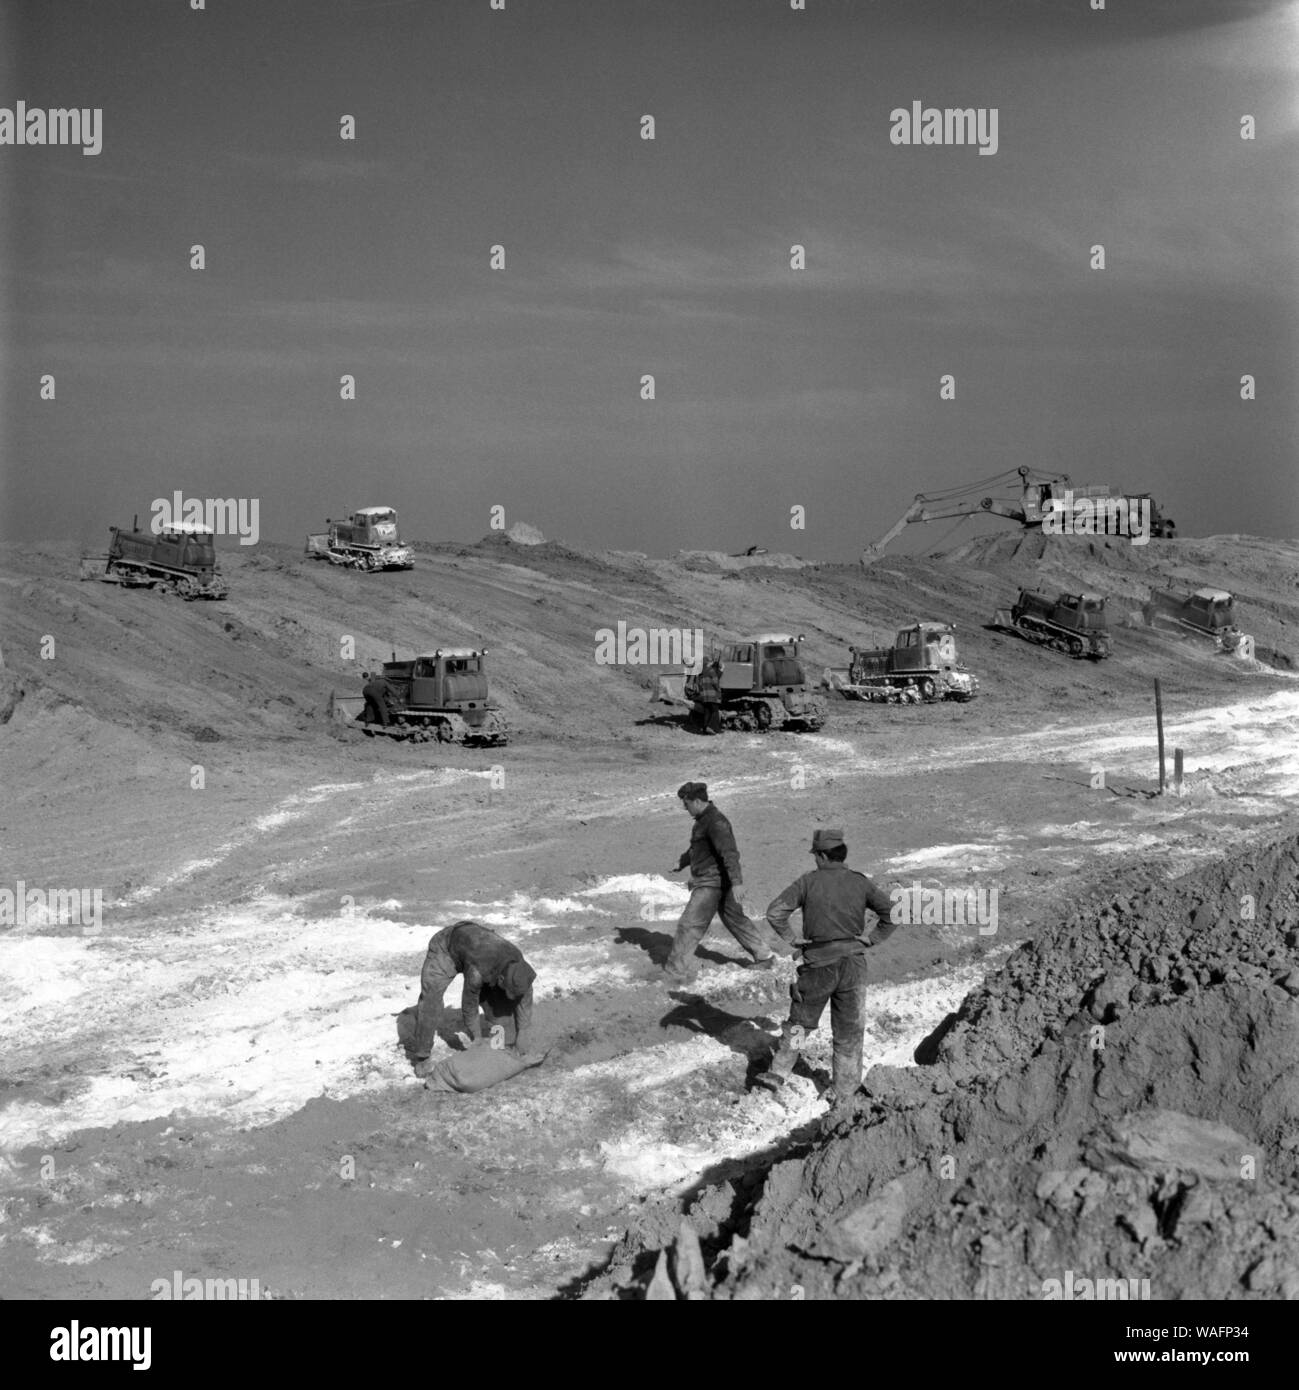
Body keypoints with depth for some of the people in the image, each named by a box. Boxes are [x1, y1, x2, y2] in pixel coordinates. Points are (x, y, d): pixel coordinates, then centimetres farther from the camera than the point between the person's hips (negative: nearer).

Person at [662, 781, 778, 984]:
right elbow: (696, 848, 31)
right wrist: (682, 862, 44)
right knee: (734, 920, 20)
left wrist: (736, 883, -36)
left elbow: (729, 853, -29)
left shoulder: (715, 822, -20)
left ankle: (677, 972, 0)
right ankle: (765, 956, 30)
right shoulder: (703, 819, 12)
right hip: (709, 880, 10)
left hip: (712, 882, -10)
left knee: (689, 925, -5)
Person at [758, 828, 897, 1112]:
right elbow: (893, 913, -5)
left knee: (800, 1021, 19)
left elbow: (775, 912, -13)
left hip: (818, 964, -1)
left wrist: (790, 938, -1)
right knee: (848, 1030, 12)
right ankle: (842, 1091, 16)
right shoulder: (860, 883, 0)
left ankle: (778, 1072, 18)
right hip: (853, 963, 1)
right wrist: (871, 939, 1)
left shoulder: (809, 881, -6)